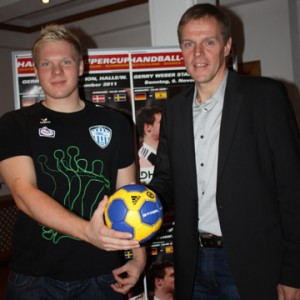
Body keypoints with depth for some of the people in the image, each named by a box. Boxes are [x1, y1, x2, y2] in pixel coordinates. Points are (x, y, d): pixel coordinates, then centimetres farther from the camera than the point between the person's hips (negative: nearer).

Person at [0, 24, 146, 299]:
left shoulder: (115, 123, 4)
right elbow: (23, 193, -16)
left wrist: (139, 254, -2)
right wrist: (87, 231, -30)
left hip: (102, 274, 2)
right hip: (35, 276, -1)